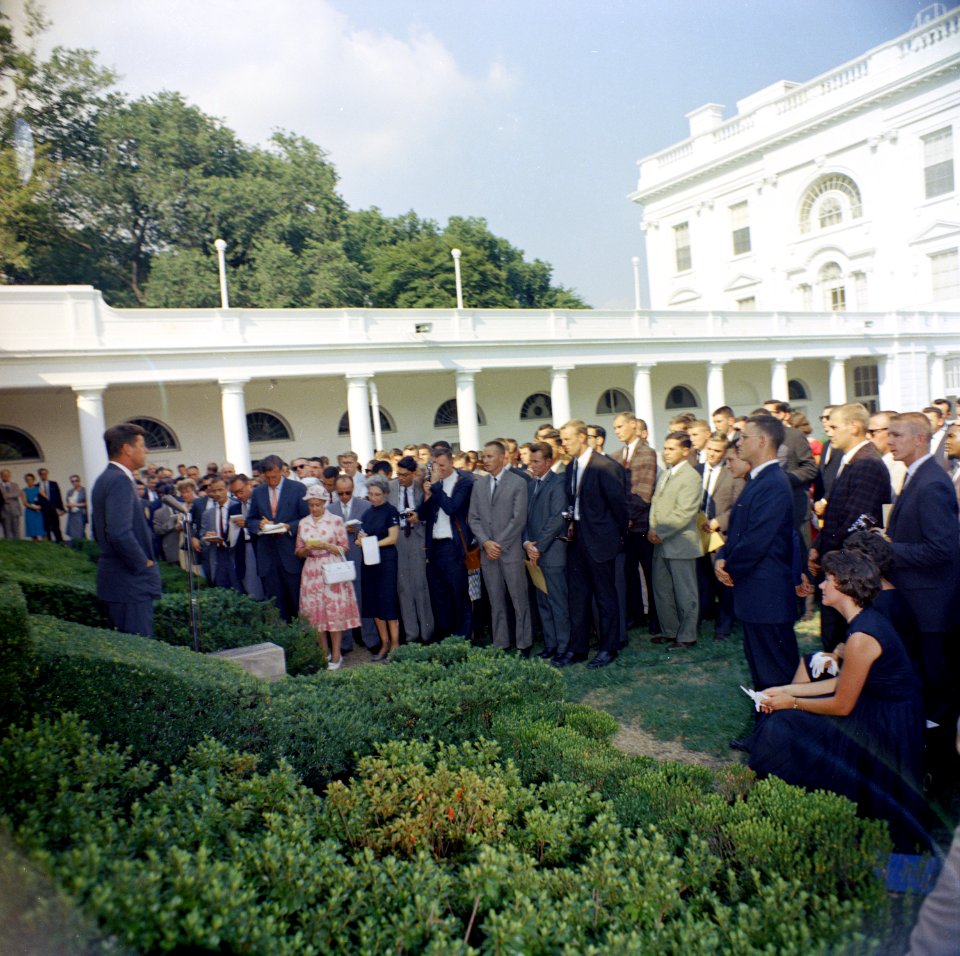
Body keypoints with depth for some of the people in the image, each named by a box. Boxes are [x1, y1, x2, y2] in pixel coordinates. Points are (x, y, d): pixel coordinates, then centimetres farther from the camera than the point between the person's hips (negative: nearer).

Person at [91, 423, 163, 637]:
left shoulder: (104, 479, 15)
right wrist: (144, 564, -16)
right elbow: (119, 533, -28)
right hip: (130, 583, -10)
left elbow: (99, 532, 22)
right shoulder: (120, 481, -17)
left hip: (113, 578, 10)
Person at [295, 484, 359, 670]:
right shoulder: (303, 523, 9)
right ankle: (324, 653, 15)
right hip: (311, 573, 3)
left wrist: (325, 546, -16)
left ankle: (336, 655, 2)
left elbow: (344, 549, -1)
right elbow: (298, 552, 13)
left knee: (335, 610, -5)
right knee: (315, 611, 3)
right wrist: (307, 548, -9)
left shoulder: (336, 520, -1)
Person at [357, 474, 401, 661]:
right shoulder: (367, 513, 13)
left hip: (386, 560, -6)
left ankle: (395, 645, 2)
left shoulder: (391, 511, -5)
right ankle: (384, 644, 16)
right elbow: (362, 537, 16)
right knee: (373, 603, 7)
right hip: (369, 561, 6)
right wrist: (361, 538, -6)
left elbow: (392, 538, -10)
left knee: (388, 602, -6)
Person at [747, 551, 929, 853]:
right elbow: (841, 682, 7)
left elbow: (842, 706, -21)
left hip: (883, 729, -9)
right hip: (876, 709, 9)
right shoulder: (866, 619, 2)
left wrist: (792, 702, -6)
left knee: (783, 730, -7)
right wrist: (784, 691, 5)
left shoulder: (861, 635, -28)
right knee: (782, 721, 8)